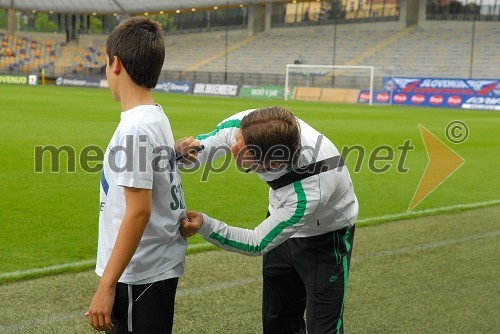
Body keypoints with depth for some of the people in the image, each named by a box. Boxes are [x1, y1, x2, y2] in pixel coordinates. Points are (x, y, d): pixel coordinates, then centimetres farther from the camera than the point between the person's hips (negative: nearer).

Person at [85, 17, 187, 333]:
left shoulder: (135, 128, -20)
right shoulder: (157, 117, 7)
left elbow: (138, 211, -23)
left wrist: (106, 286, -21)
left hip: (139, 275, -9)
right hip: (158, 267, 9)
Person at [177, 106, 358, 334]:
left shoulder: (309, 193, -43)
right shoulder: (251, 126, -31)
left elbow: (257, 244, -27)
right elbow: (216, 138, -6)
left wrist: (204, 226, -31)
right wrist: (194, 148, -27)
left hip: (324, 238, -6)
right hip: (282, 223, 6)